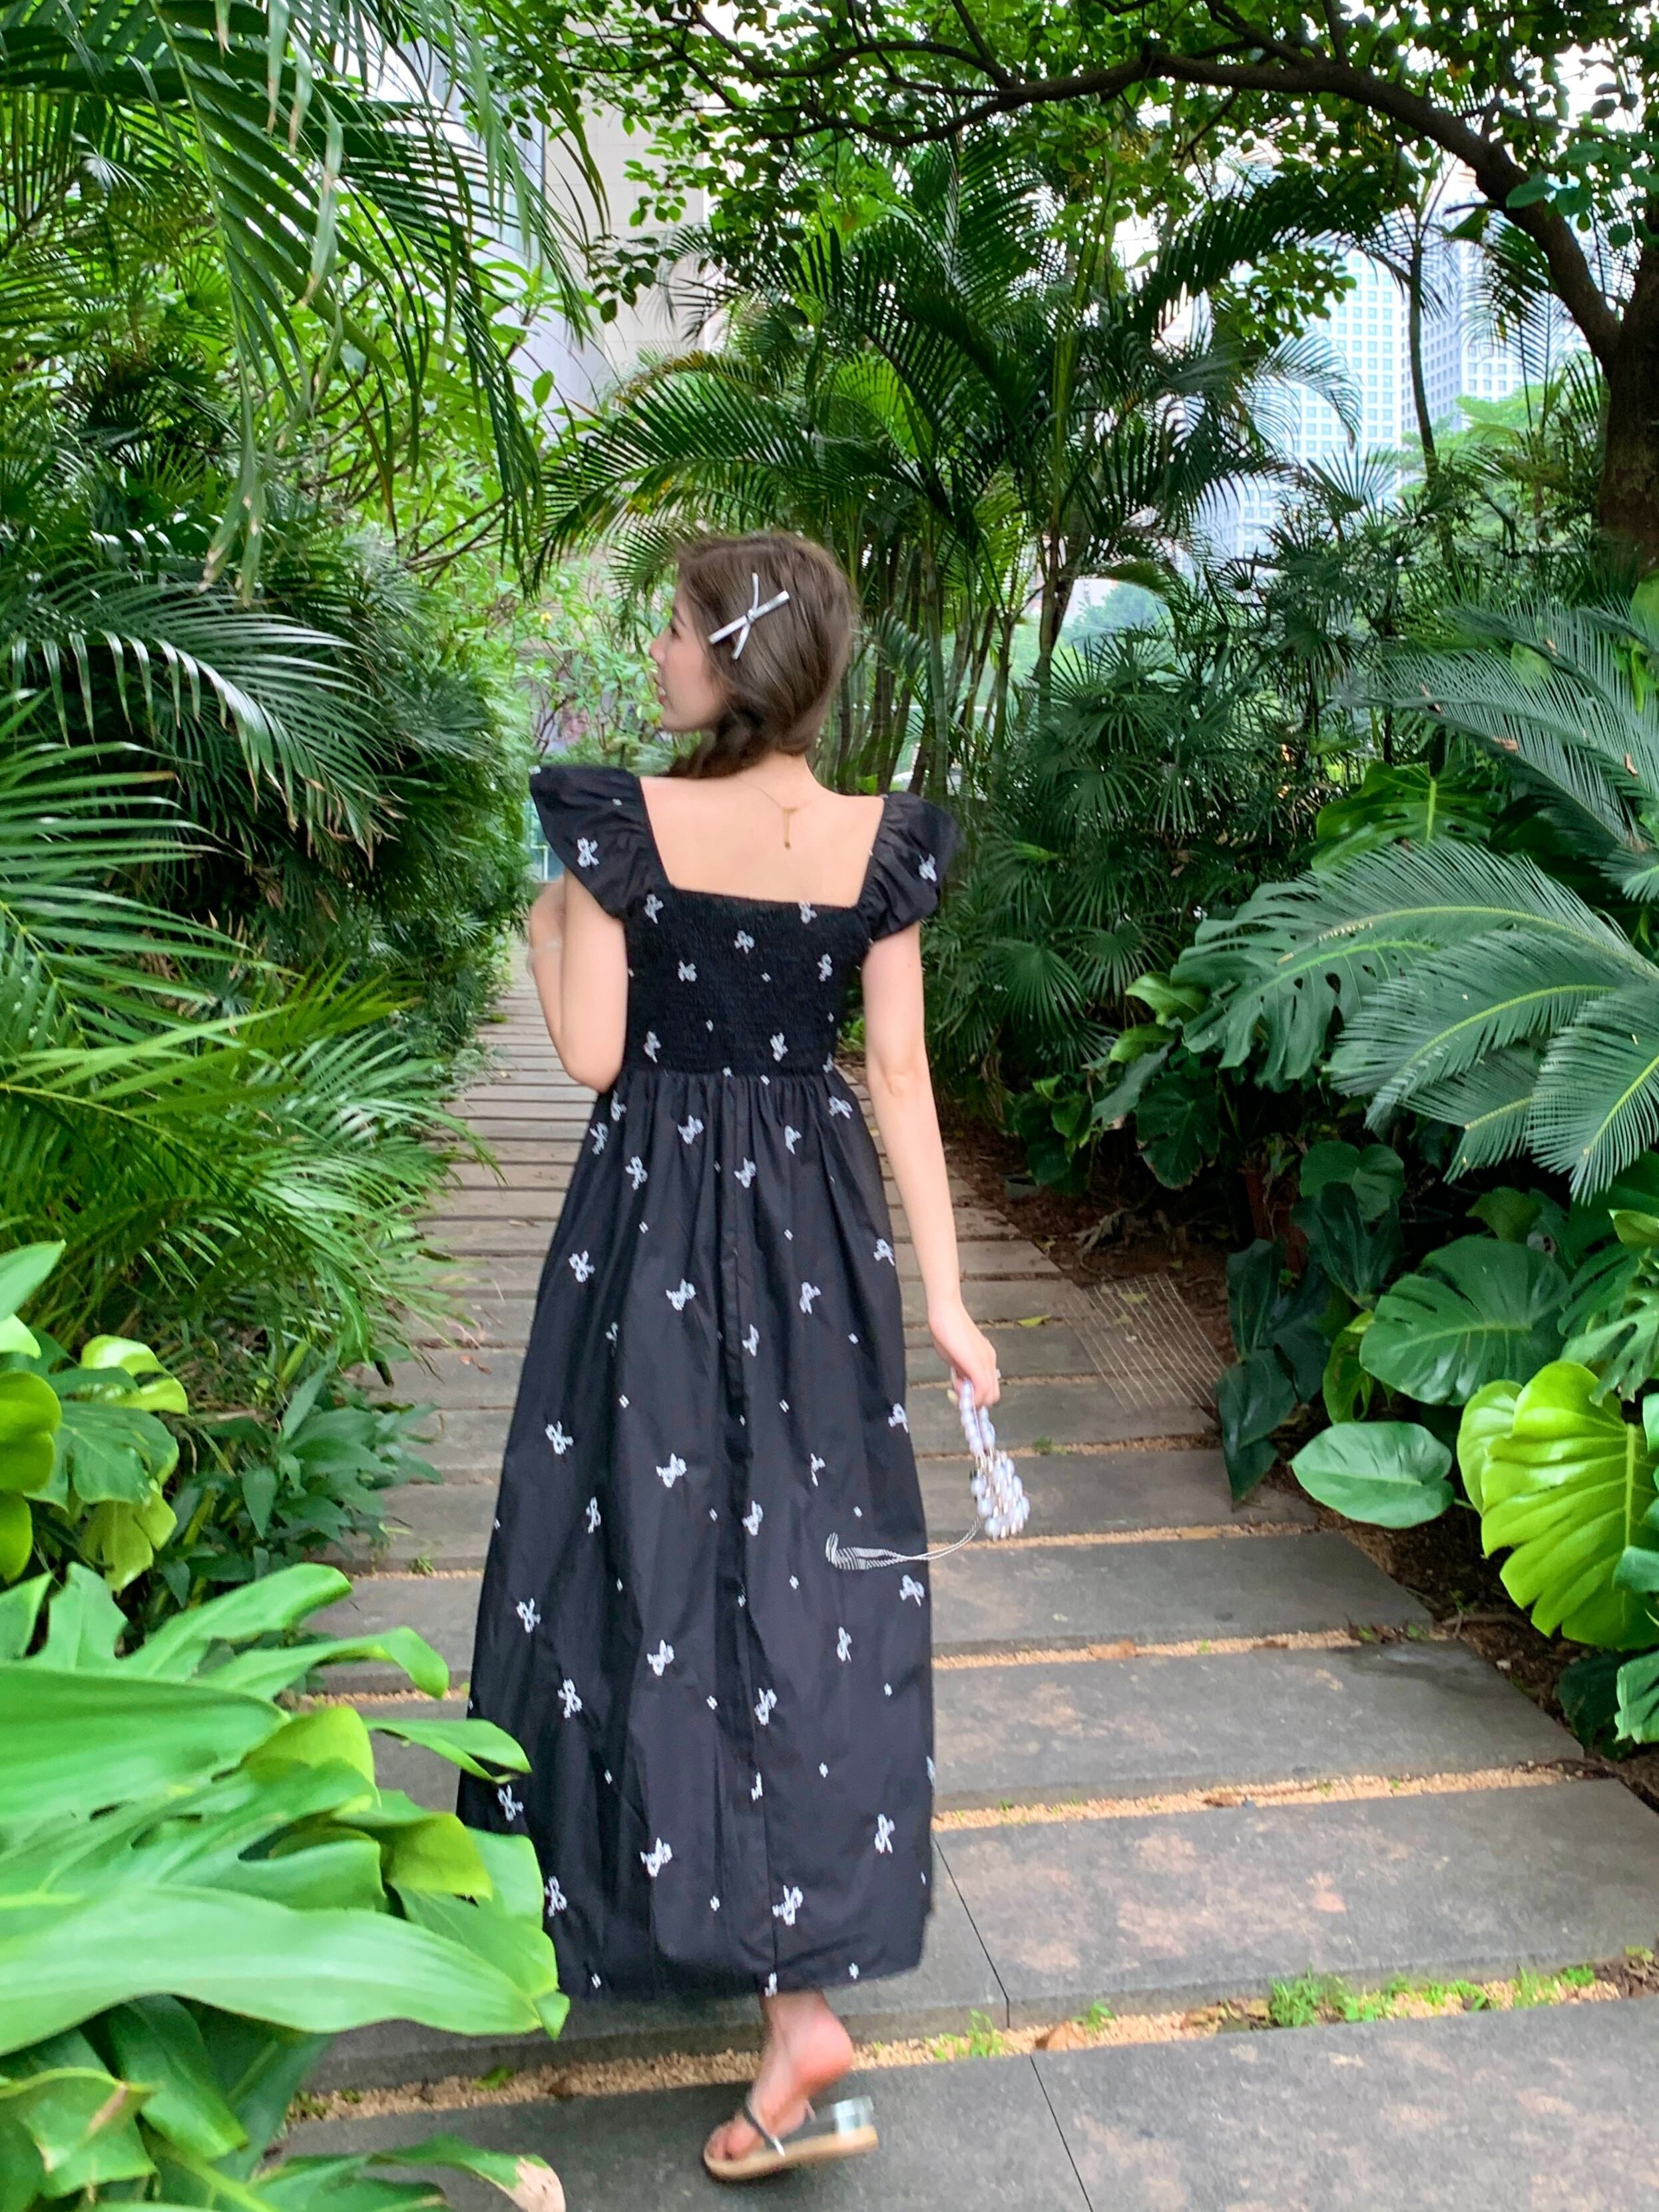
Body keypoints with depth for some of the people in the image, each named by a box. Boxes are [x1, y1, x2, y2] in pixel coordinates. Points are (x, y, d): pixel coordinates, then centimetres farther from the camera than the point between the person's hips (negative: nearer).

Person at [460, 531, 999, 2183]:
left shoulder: (625, 822, -10)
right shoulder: (879, 845, -2)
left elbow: (593, 1054, -10)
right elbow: (900, 1080, -3)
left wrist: (546, 931, 9)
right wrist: (944, 1299, 1)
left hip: (658, 1218, -3)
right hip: (819, 1227, 4)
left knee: (656, 1553, 8)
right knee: (806, 1567, 15)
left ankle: (794, 2007, 14)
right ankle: (806, 1960, 34)